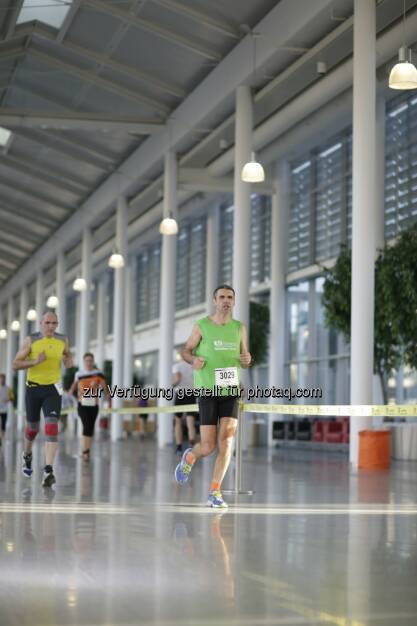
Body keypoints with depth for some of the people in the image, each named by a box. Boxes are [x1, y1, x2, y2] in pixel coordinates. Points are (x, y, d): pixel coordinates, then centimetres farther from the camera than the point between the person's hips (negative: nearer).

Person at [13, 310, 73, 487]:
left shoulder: (62, 340, 0)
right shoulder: (31, 340, -8)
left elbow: (68, 355, 21)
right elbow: (16, 364, -9)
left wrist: (69, 361, -3)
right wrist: (35, 361, -24)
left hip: (53, 388, 0)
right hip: (33, 387, 0)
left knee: (51, 427, -17)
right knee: (32, 427, 14)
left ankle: (48, 470, -22)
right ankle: (27, 455, 46)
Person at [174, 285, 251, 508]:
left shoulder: (239, 328, 8)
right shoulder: (201, 326, 0)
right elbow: (185, 350, 8)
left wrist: (246, 360, -7)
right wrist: (193, 360, -14)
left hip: (231, 391, 2)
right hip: (207, 391, -2)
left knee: (226, 441, -11)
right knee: (208, 447, -3)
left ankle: (215, 492, -2)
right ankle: (190, 456, 34)